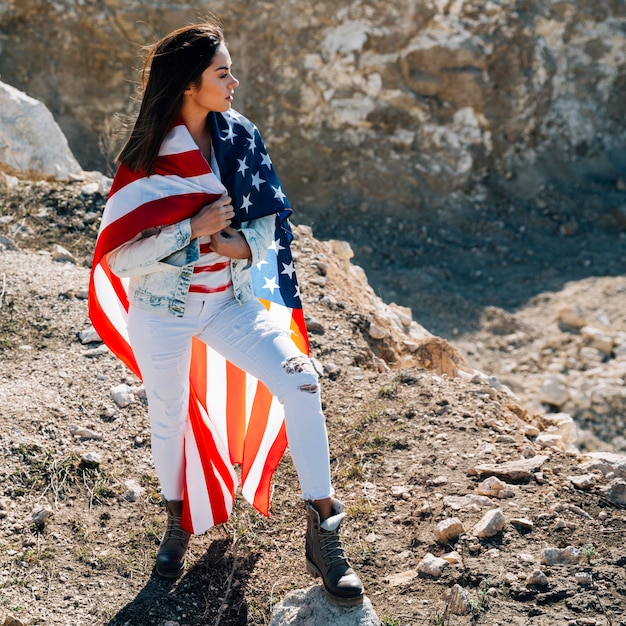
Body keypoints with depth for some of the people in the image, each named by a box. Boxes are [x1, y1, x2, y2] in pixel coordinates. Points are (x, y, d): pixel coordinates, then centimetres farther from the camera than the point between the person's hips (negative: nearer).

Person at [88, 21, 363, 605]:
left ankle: (322, 535, -5)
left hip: (230, 303, 2)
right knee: (170, 416, 13)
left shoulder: (239, 136, -4)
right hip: (162, 310, -2)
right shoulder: (144, 161, -13)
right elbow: (117, 255, -16)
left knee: (300, 383, -16)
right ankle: (179, 521, 44)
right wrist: (194, 229, -23)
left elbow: (274, 214, 1)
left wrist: (245, 243, -20)